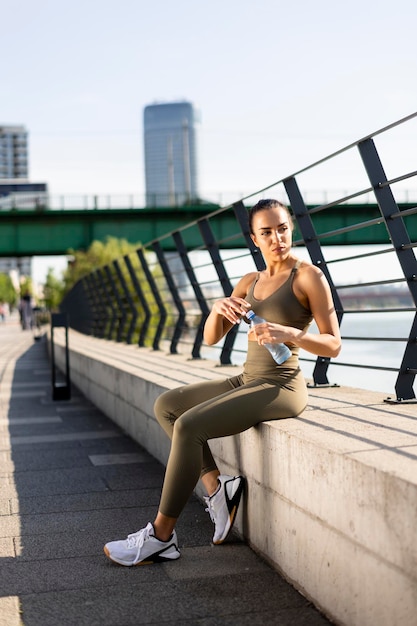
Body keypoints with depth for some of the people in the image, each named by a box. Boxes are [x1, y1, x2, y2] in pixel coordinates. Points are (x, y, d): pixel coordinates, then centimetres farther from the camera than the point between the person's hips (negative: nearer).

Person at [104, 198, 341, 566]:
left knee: (189, 425, -23)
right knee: (166, 405, 4)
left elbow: (333, 345, -10)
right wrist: (218, 308, -13)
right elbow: (211, 338, 9)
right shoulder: (250, 282, 13)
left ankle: (161, 537, -13)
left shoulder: (309, 276, -7)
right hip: (247, 380, 9)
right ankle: (216, 487, 0)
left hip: (281, 387, -9)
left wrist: (290, 333, -28)